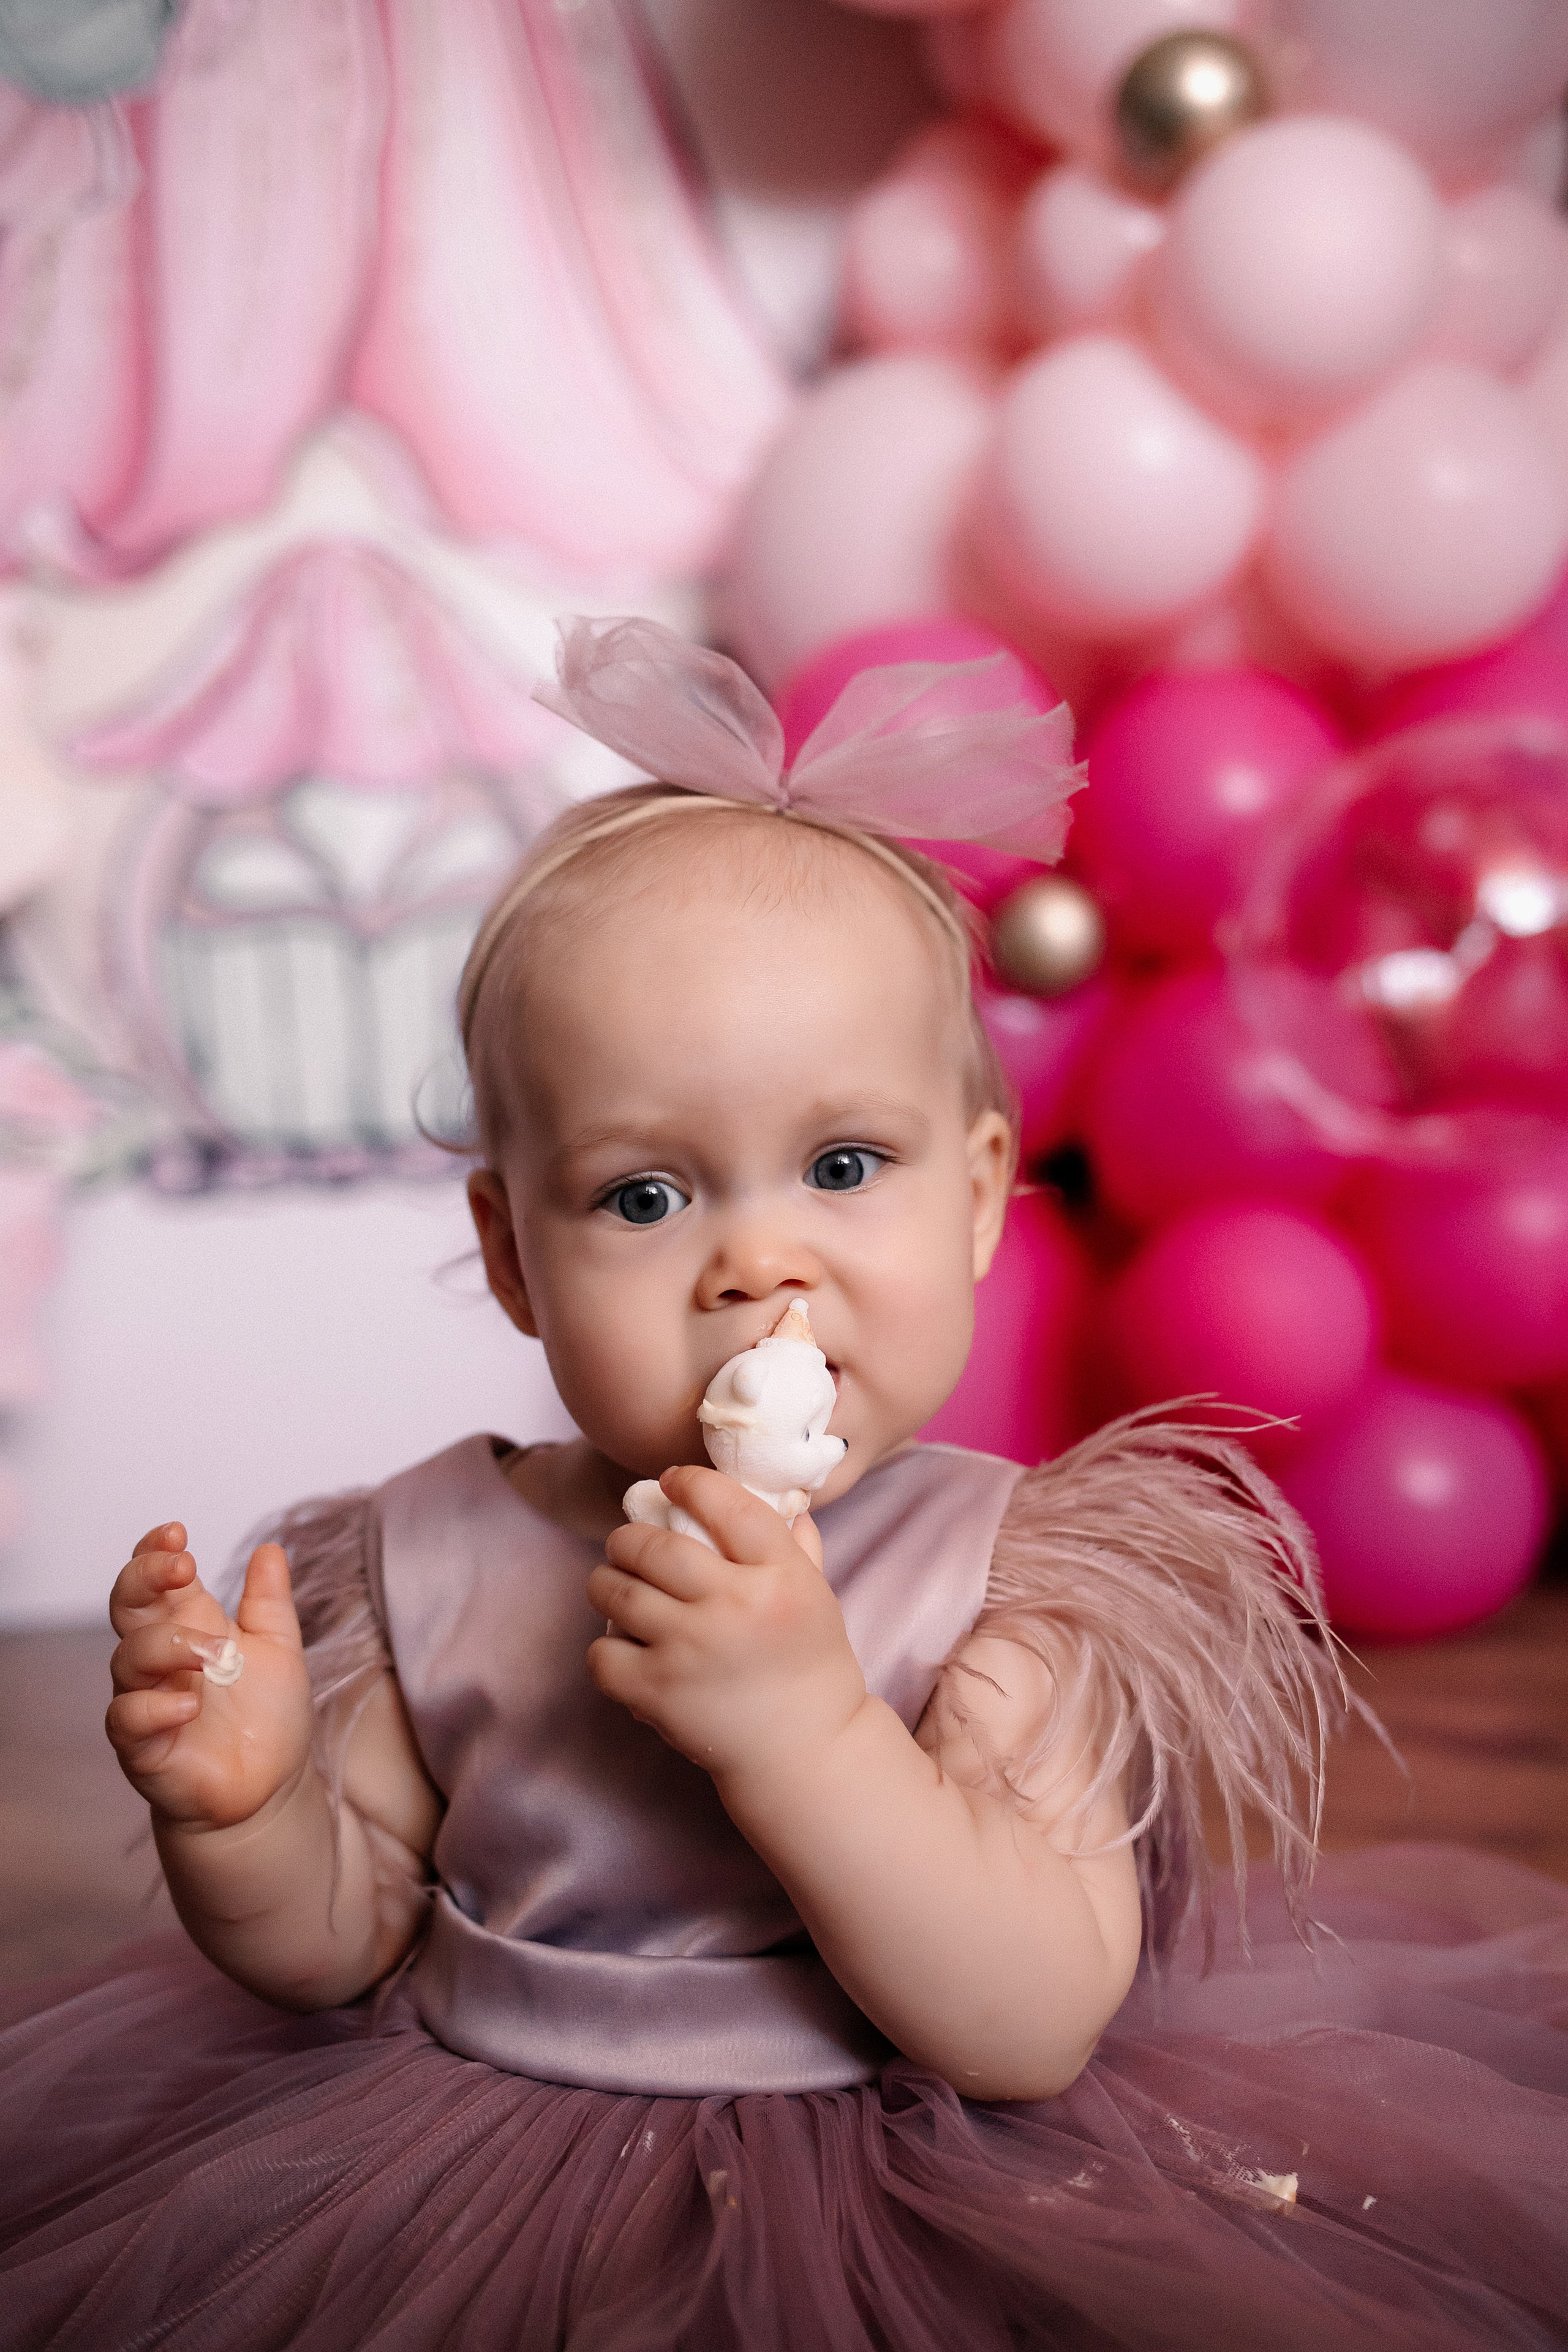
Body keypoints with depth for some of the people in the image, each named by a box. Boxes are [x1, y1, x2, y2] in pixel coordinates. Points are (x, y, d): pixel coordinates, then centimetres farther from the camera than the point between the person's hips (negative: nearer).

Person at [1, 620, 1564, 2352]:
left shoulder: (1018, 1578, -13)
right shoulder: (436, 1558, -5)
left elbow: (1034, 2038, -20)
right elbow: (336, 1950, 4)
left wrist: (802, 1722, -31)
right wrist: (239, 1810, -17)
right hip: (463, 2198, 3)